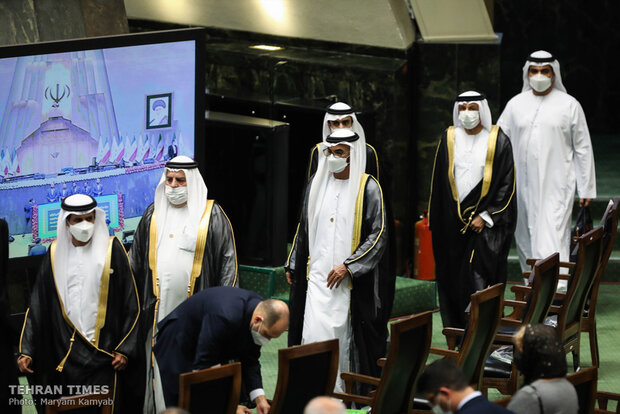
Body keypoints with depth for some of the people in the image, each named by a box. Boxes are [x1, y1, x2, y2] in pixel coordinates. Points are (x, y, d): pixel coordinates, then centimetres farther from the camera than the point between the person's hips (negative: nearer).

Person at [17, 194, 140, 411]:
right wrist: (26, 351, 1)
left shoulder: (111, 249, 0)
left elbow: (130, 303, 0)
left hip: (104, 352, -2)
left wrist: (124, 349, -5)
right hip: (64, 354, 2)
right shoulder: (56, 253, 6)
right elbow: (37, 305, 8)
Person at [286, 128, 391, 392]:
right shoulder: (317, 183, 10)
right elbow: (303, 228, 20)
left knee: (343, 333, 1)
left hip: (352, 281, -3)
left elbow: (379, 234, -8)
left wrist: (348, 266, -13)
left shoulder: (367, 187, -4)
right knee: (315, 332, -6)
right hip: (317, 276, 3)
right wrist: (292, 265, 19)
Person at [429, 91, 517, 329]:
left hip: (487, 223, -4)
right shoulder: (449, 139, 7)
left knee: (481, 281, -11)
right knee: (452, 281, 6)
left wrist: (485, 217, -10)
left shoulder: (498, 141, -2)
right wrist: (436, 223, 9)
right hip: (452, 223, 4)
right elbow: (438, 183, 13)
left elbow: (507, 184, -3)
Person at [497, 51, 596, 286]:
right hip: (523, 185, 4)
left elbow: (583, 148, 6)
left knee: (552, 239, -15)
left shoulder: (569, 105, 4)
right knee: (525, 238, 8)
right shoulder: (515, 104, 10)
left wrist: (586, 188, 3)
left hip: (556, 186, -4)